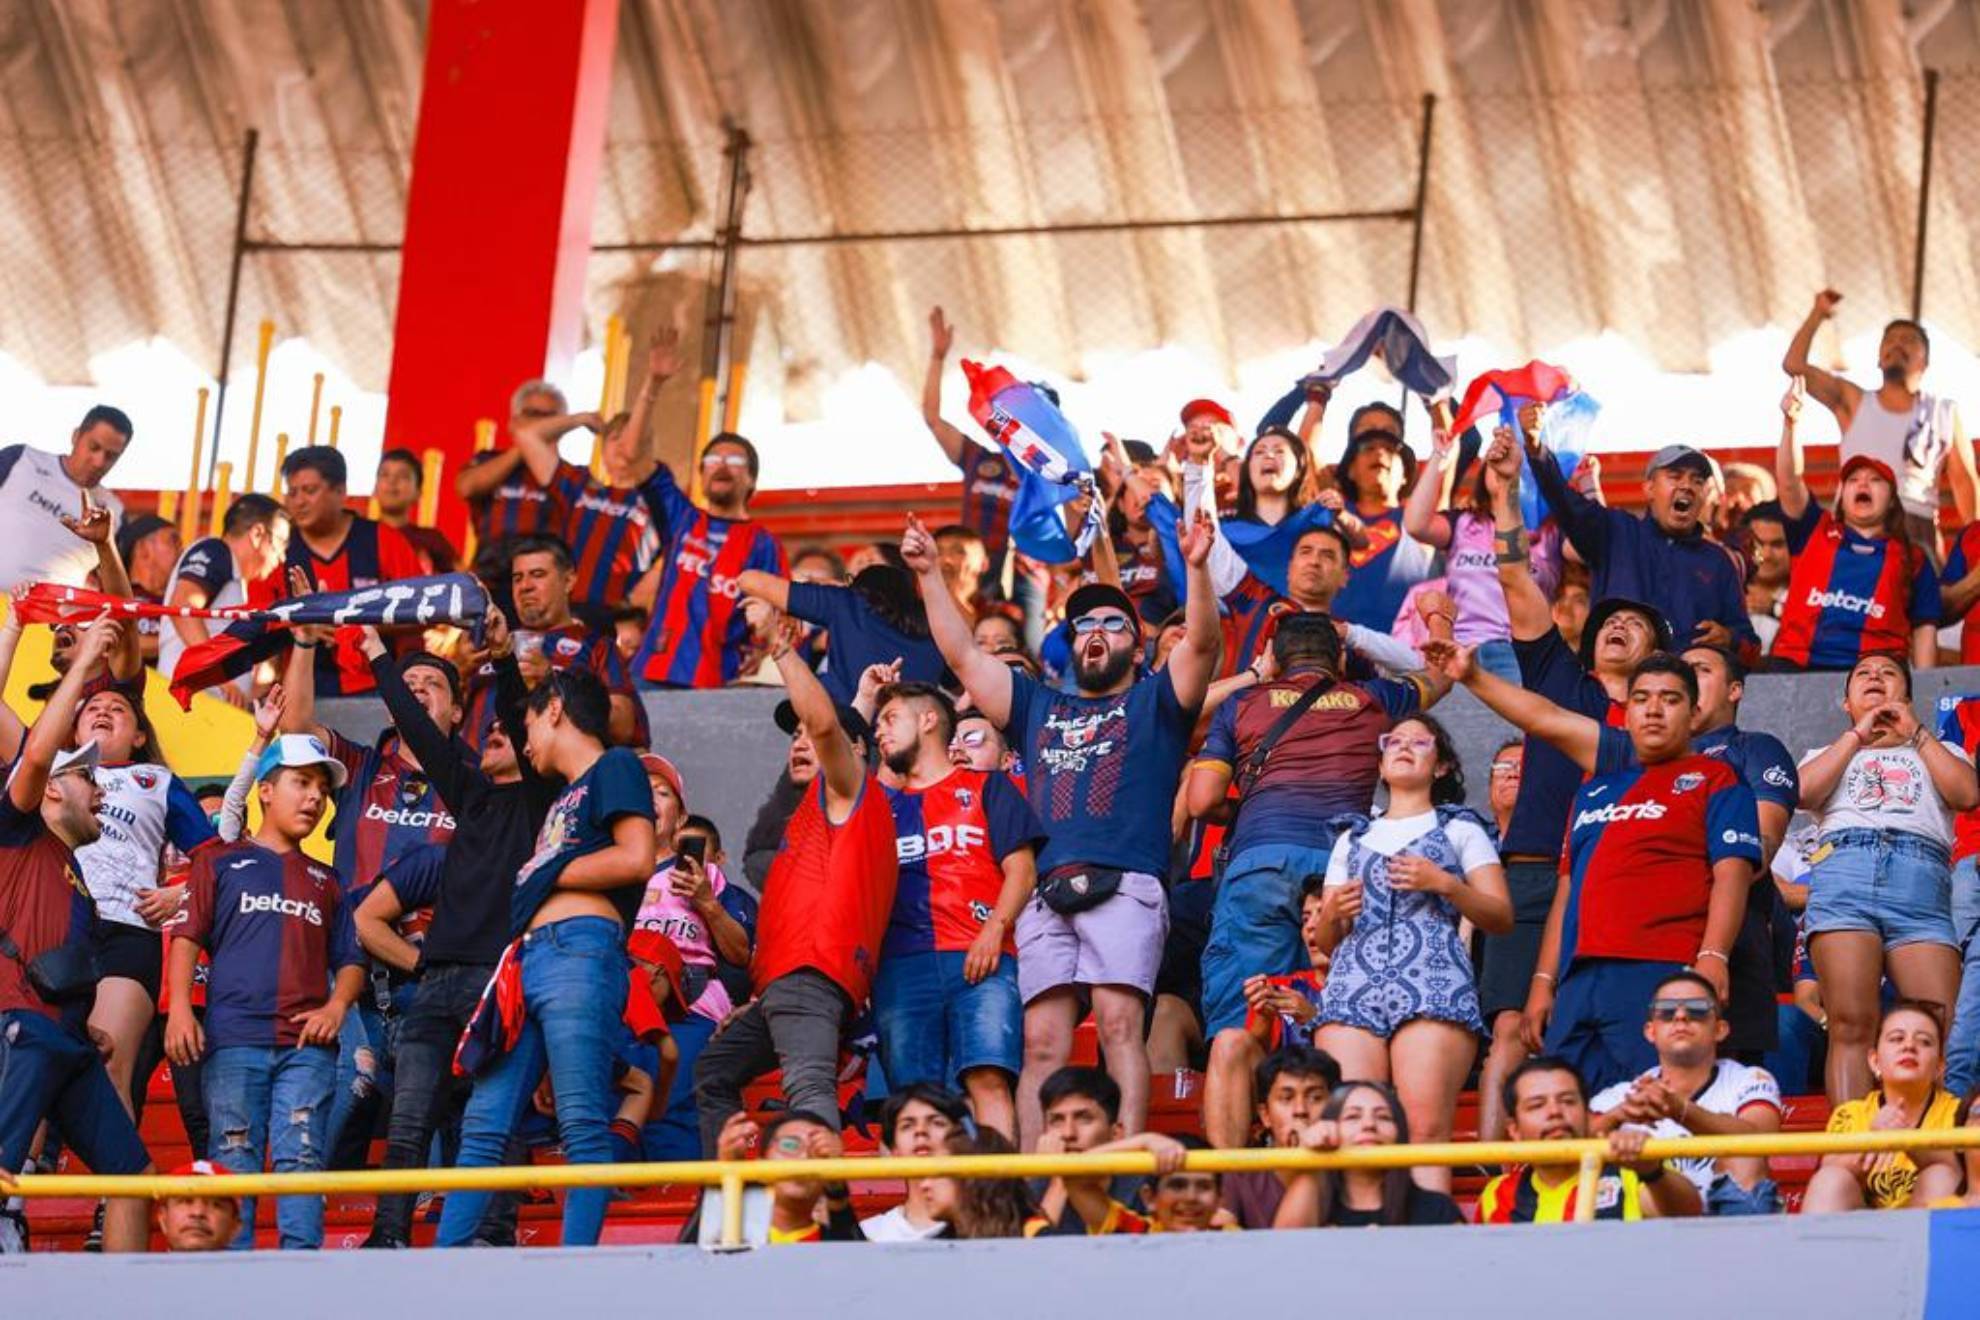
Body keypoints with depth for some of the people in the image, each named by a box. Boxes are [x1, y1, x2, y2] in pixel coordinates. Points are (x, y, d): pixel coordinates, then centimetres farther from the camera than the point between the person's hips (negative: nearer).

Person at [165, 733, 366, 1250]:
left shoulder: (326, 882, 24)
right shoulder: (221, 862, 15)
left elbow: (350, 960, 21)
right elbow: (186, 936, 6)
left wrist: (336, 1007, -1)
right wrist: (179, 1009, -9)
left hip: (307, 1044, 2)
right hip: (232, 1039, -2)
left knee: (301, 1160, -9)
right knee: (234, 1165, -5)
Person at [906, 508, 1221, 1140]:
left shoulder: (1154, 701, 21)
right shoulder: (1039, 707, 32)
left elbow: (1201, 643, 4)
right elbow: (963, 655, 30)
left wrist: (1196, 567, -11)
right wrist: (930, 574, 25)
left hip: (1124, 886, -4)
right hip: (1046, 894, 4)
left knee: (1120, 1025, -19)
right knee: (1042, 1044, -7)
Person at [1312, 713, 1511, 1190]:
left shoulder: (1460, 828, 21)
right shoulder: (1352, 839, 30)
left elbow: (1502, 918, 11)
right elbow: (1328, 939, 25)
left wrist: (1444, 883, -5)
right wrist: (1333, 915, 2)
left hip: (1432, 981, -3)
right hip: (1353, 984, 3)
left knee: (1426, 1128, -21)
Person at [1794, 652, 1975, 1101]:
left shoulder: (1940, 752, 34)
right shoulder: (1828, 755, 34)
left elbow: (1968, 794, 10)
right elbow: (1804, 793, 9)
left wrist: (1915, 732, 14)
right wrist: (1857, 736, 14)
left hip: (1922, 880, 0)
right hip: (1843, 868, 0)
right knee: (1850, 1026, -17)